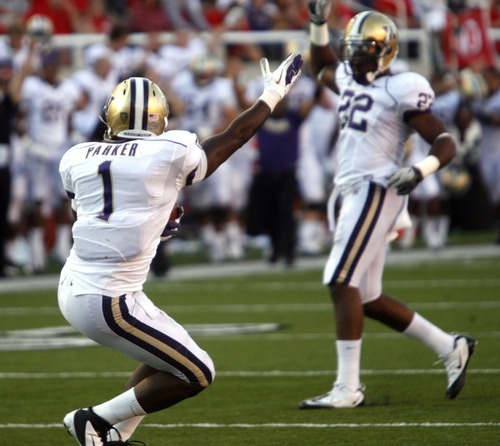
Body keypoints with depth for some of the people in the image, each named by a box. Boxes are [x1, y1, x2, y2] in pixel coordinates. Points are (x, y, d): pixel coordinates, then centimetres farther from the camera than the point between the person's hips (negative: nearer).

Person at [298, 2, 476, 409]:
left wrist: (419, 171, -26)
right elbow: (323, 66, 38)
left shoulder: (401, 92, -9)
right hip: (352, 191, 9)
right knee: (367, 298, 10)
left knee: (341, 281, -15)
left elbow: (445, 145, -9)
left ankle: (347, 387, -15)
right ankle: (450, 348, 22)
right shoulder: (349, 81, 14)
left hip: (376, 190, -9)